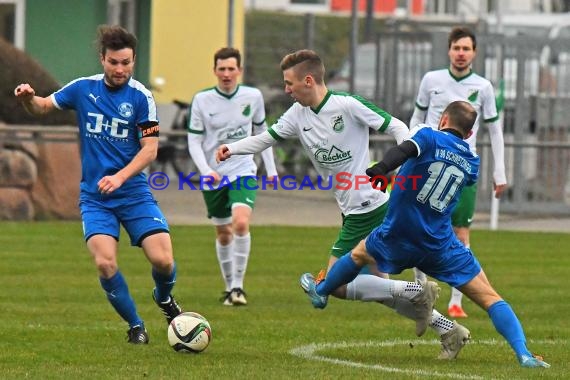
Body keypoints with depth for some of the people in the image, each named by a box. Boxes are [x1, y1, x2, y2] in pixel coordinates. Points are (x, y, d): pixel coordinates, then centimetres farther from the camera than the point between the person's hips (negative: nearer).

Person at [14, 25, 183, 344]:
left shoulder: (141, 97, -6)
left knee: (163, 260, -13)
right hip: (94, 196, 1)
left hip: (134, 193, -1)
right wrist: (28, 98, -11)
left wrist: (120, 177, -24)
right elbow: (42, 107, 13)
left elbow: (150, 149, -10)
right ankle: (135, 325, 4)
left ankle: (164, 298, 24)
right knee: (105, 264, -19)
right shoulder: (83, 89, 1)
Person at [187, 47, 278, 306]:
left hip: (243, 172, -1)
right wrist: (206, 171, -20)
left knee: (241, 223, -23)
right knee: (224, 234, 9)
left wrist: (271, 168, 13)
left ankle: (238, 285, -16)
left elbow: (261, 132, 13)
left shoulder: (253, 97, -2)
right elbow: (194, 141, -5)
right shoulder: (202, 100, -7)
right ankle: (229, 287, 28)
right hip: (213, 177, 1)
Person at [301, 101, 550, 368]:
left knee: (359, 254, 31)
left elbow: (405, 150, -27)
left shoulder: (428, 136, -6)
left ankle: (320, 291, 53)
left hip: (397, 238, -1)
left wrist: (380, 169, -44)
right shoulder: (472, 163, 9)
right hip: (442, 246, 1)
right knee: (490, 299, -1)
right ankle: (523, 354, -19)